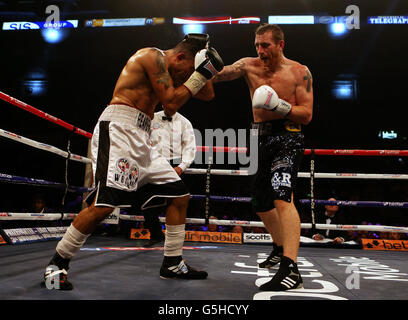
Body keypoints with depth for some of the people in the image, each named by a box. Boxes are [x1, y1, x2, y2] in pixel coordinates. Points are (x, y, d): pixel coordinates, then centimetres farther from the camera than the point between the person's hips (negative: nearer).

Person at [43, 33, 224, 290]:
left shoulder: (170, 72, 23)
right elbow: (171, 104, -11)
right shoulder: (154, 56, -4)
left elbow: (206, 94, 25)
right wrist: (199, 74, -4)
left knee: (180, 196, 8)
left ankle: (172, 264, 16)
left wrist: (206, 71, 10)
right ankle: (56, 265, -2)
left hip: (141, 140, 10)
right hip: (119, 129, -10)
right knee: (105, 203, -20)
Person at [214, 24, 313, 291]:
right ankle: (280, 248, 37)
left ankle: (291, 269, -28)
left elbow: (307, 115, -6)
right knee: (261, 203, 14)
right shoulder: (249, 66, 9)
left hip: (287, 137, -5)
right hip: (260, 138, 6)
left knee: (282, 197, -25)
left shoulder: (300, 72, -1)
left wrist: (280, 106, -21)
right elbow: (218, 75, -2)